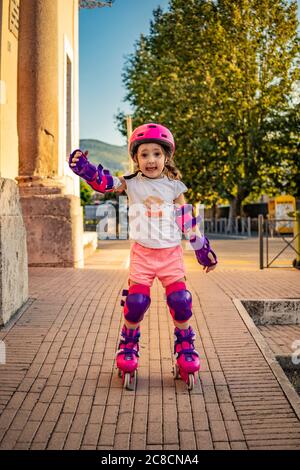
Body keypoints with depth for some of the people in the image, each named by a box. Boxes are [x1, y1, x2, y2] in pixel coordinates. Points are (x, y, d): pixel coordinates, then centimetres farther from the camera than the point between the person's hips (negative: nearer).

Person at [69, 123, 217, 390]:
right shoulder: (131, 184, 1)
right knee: (136, 301, -6)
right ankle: (128, 345, 19)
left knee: (181, 301, -6)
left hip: (171, 254, 1)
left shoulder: (174, 187, 2)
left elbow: (188, 220, 6)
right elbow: (104, 182, -9)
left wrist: (203, 249, 9)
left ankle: (185, 347, 17)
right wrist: (84, 167, -28)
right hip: (142, 254, 0)